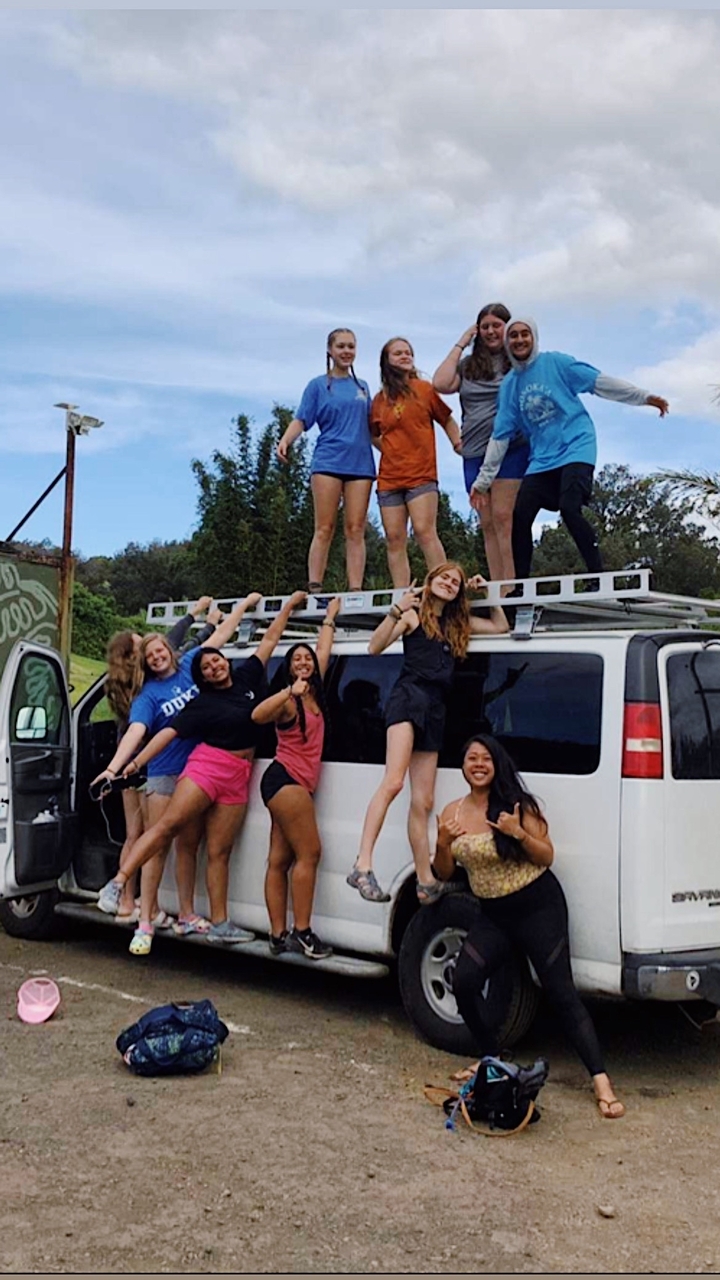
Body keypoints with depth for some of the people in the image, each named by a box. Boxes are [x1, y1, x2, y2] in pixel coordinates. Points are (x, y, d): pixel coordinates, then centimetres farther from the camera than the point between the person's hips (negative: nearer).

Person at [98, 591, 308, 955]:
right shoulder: (202, 703, 0)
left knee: (219, 851, 4)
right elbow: (169, 732, -8)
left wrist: (288, 606, 20)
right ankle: (116, 884, -15)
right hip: (207, 765, -4)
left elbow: (270, 639, 17)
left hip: (238, 776, 4)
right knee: (167, 825, -15)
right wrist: (137, 762, -17)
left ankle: (219, 924, 3)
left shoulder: (246, 677, 11)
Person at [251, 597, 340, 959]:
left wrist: (330, 618, 38)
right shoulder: (287, 701, -7)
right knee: (309, 852, -12)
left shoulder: (314, 693, 14)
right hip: (286, 779, -8)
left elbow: (323, 651, 28)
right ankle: (301, 932, -10)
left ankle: (278, 935, 2)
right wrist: (290, 691, -39)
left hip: (298, 783, 8)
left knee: (280, 860, 4)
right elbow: (258, 715, -28)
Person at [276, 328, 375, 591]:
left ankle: (355, 591, -7)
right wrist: (285, 441, -18)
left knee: (355, 530, -3)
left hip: (360, 463, 3)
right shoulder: (318, 385, 9)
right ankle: (314, 589, -9)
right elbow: (301, 419, 0)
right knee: (324, 529, -7)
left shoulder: (362, 386, 19)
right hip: (328, 461, -3)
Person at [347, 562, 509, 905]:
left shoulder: (458, 624, 24)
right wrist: (396, 611, -18)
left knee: (422, 801, 5)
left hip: (434, 709, 7)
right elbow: (375, 646, -5)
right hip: (409, 695, -7)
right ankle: (363, 866, -33)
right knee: (393, 782, -26)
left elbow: (500, 626, 34)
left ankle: (426, 883, 6)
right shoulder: (413, 614, 7)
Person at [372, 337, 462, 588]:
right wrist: (389, 450, 12)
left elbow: (447, 420, 10)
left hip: (421, 474, -4)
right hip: (389, 478, 4)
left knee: (424, 532, -16)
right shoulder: (380, 399, 12)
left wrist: (459, 445, -3)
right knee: (395, 539, 0)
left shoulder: (424, 389, 4)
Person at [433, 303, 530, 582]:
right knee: (487, 524, 4)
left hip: (510, 448, -5)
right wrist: (460, 345, 7)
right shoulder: (469, 365, 16)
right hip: (474, 453, 5)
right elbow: (441, 384, 2)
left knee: (503, 518, -14)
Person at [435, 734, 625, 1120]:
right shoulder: (453, 812, 3)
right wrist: (442, 843, -14)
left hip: (538, 906, -5)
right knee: (463, 981, -11)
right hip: (493, 914, 5)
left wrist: (519, 833, -27)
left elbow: (547, 857, -9)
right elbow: (445, 873, 7)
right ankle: (493, 1058, 11)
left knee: (560, 991, -8)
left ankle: (601, 1082, -6)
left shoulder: (517, 805, -10)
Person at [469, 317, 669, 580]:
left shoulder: (555, 362, -3)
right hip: (542, 460, 5)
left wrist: (644, 397, -7)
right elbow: (501, 435, 11)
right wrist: (482, 480, 9)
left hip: (576, 450, -5)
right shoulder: (509, 385, 9)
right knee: (520, 517, -5)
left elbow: (599, 381, -3)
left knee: (569, 510, -24)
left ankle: (598, 576, -18)